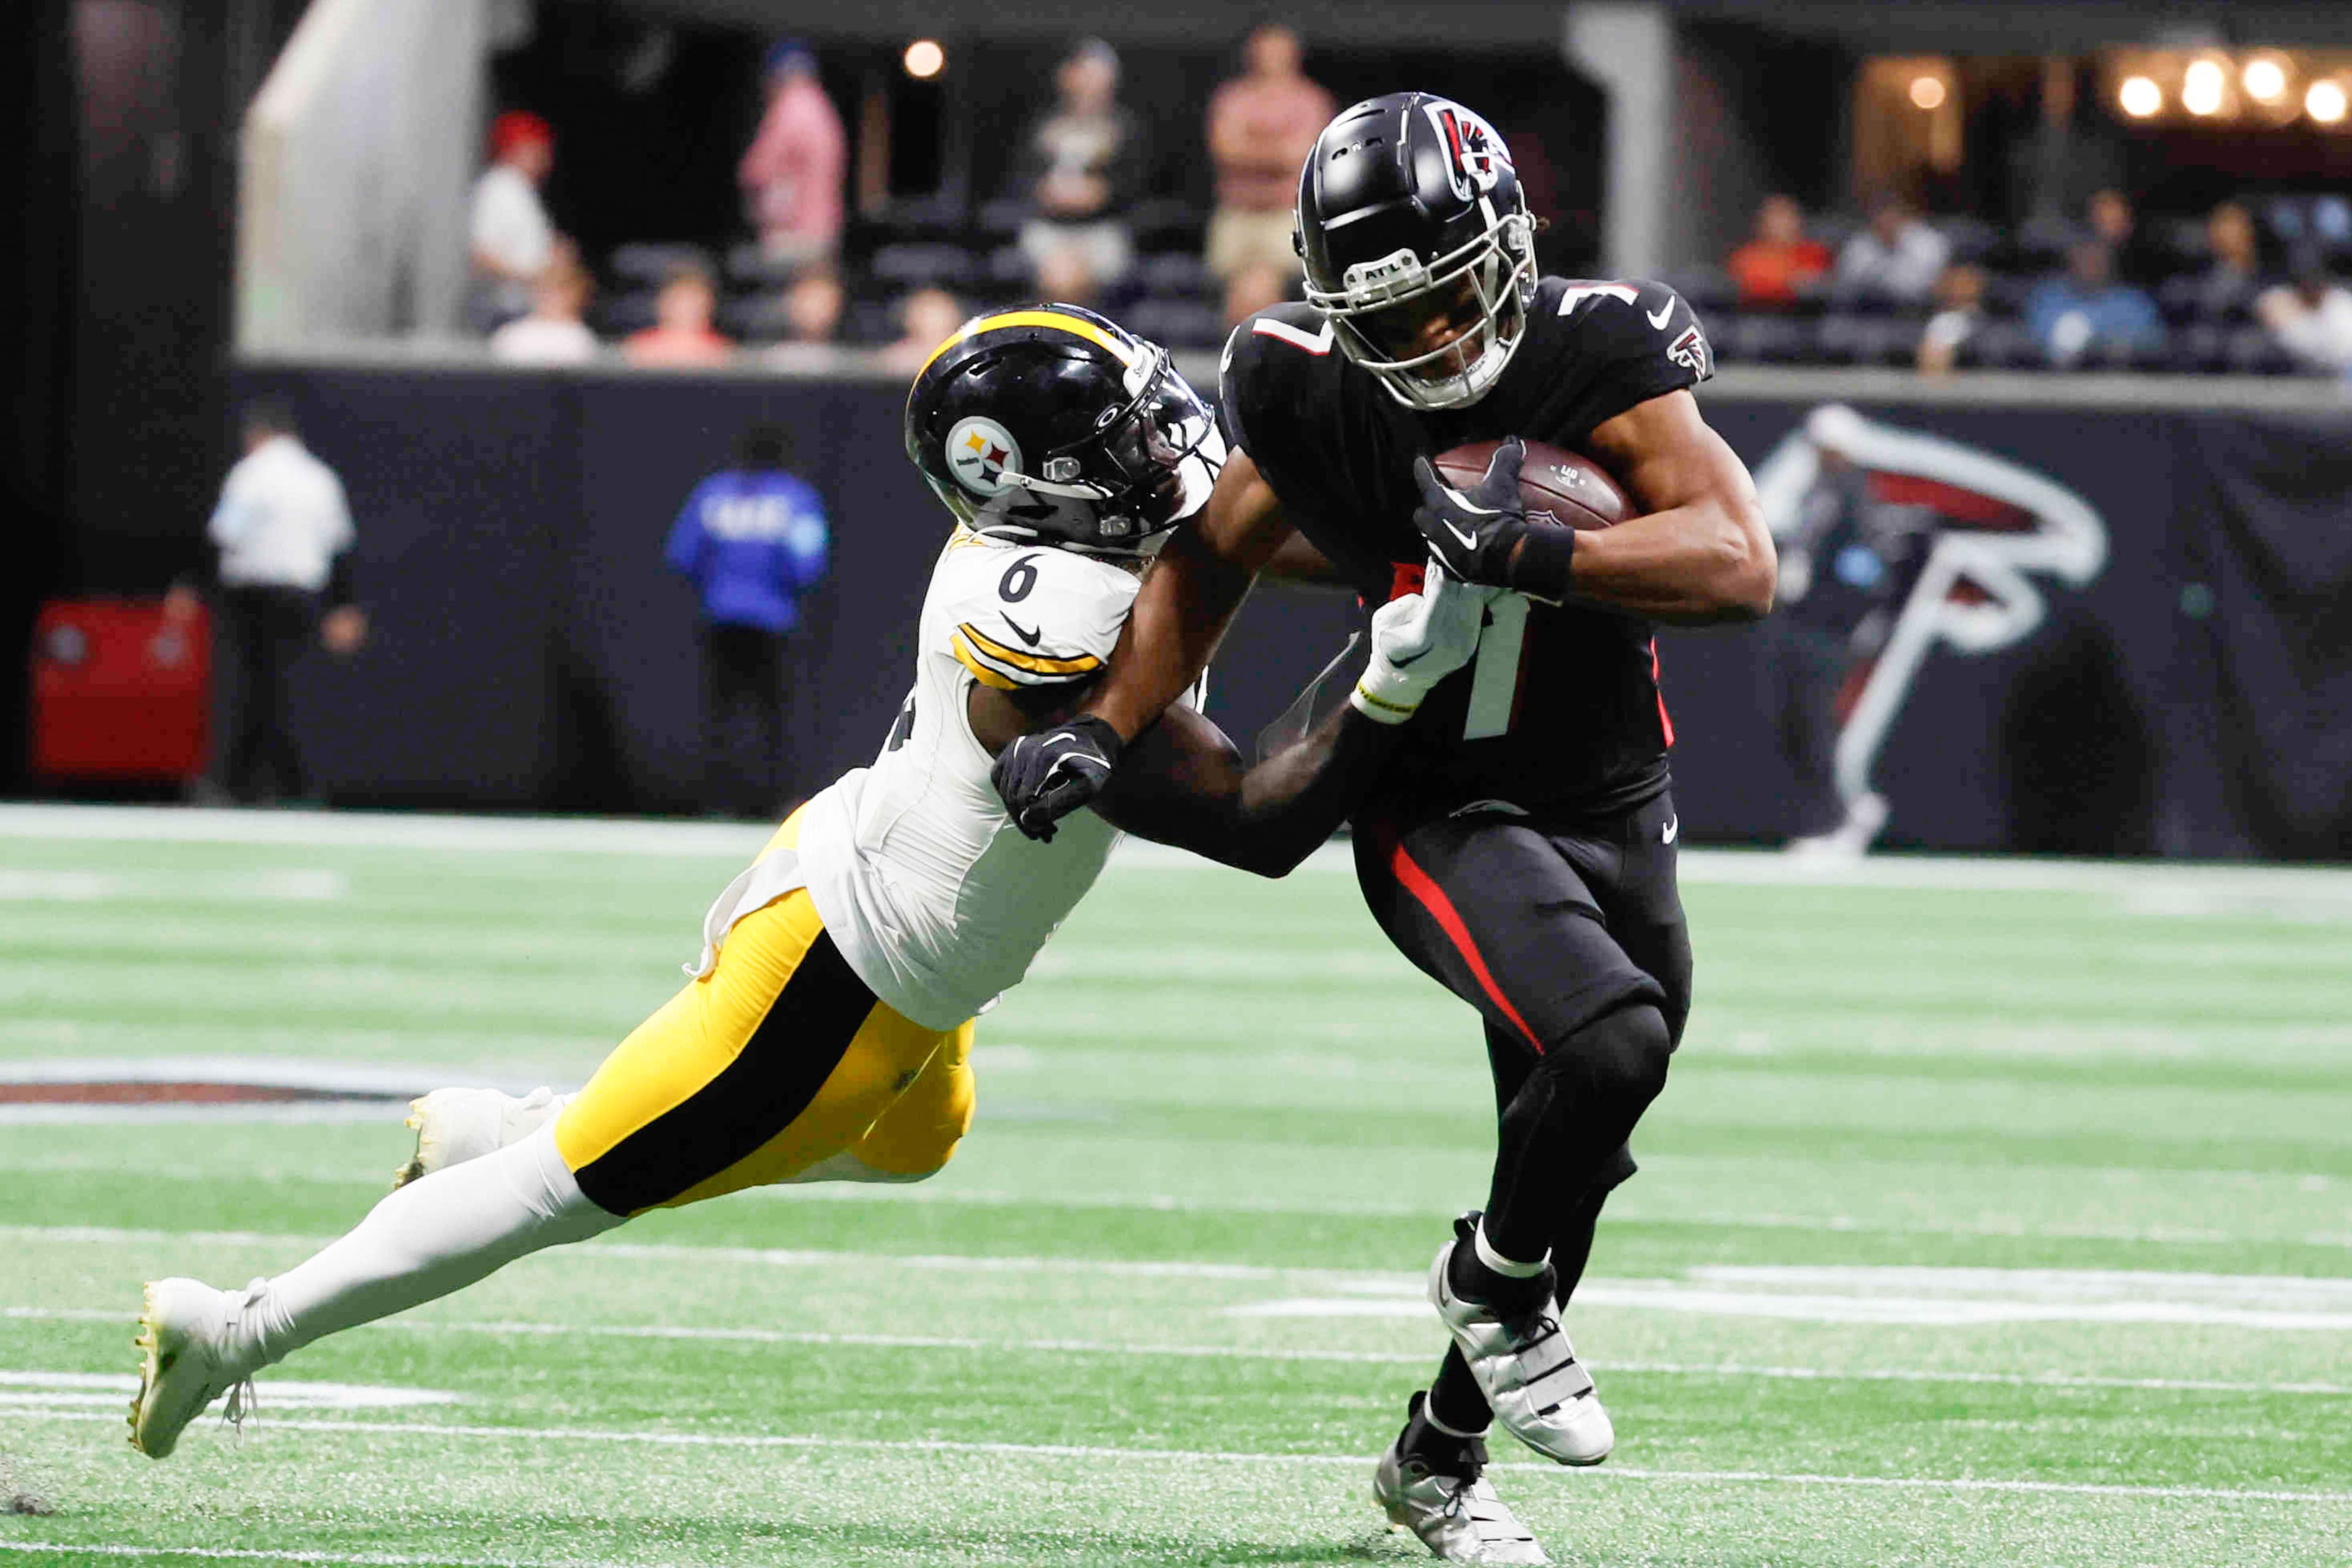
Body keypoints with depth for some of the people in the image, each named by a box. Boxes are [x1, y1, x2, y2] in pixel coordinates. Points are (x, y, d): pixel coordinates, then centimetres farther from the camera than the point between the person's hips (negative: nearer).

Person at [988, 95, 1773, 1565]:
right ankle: (1496, 1283, 0)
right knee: (1609, 1042, -30)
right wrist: (1107, 728, -6)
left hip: (1617, 819, 3)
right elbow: (1214, 558, 5)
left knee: (1572, 1158, 14)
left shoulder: (1596, 354, -19)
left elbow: (1740, 564, -30)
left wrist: (1526, 555, -41)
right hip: (1442, 817, -2)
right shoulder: (1307, 387, -14)